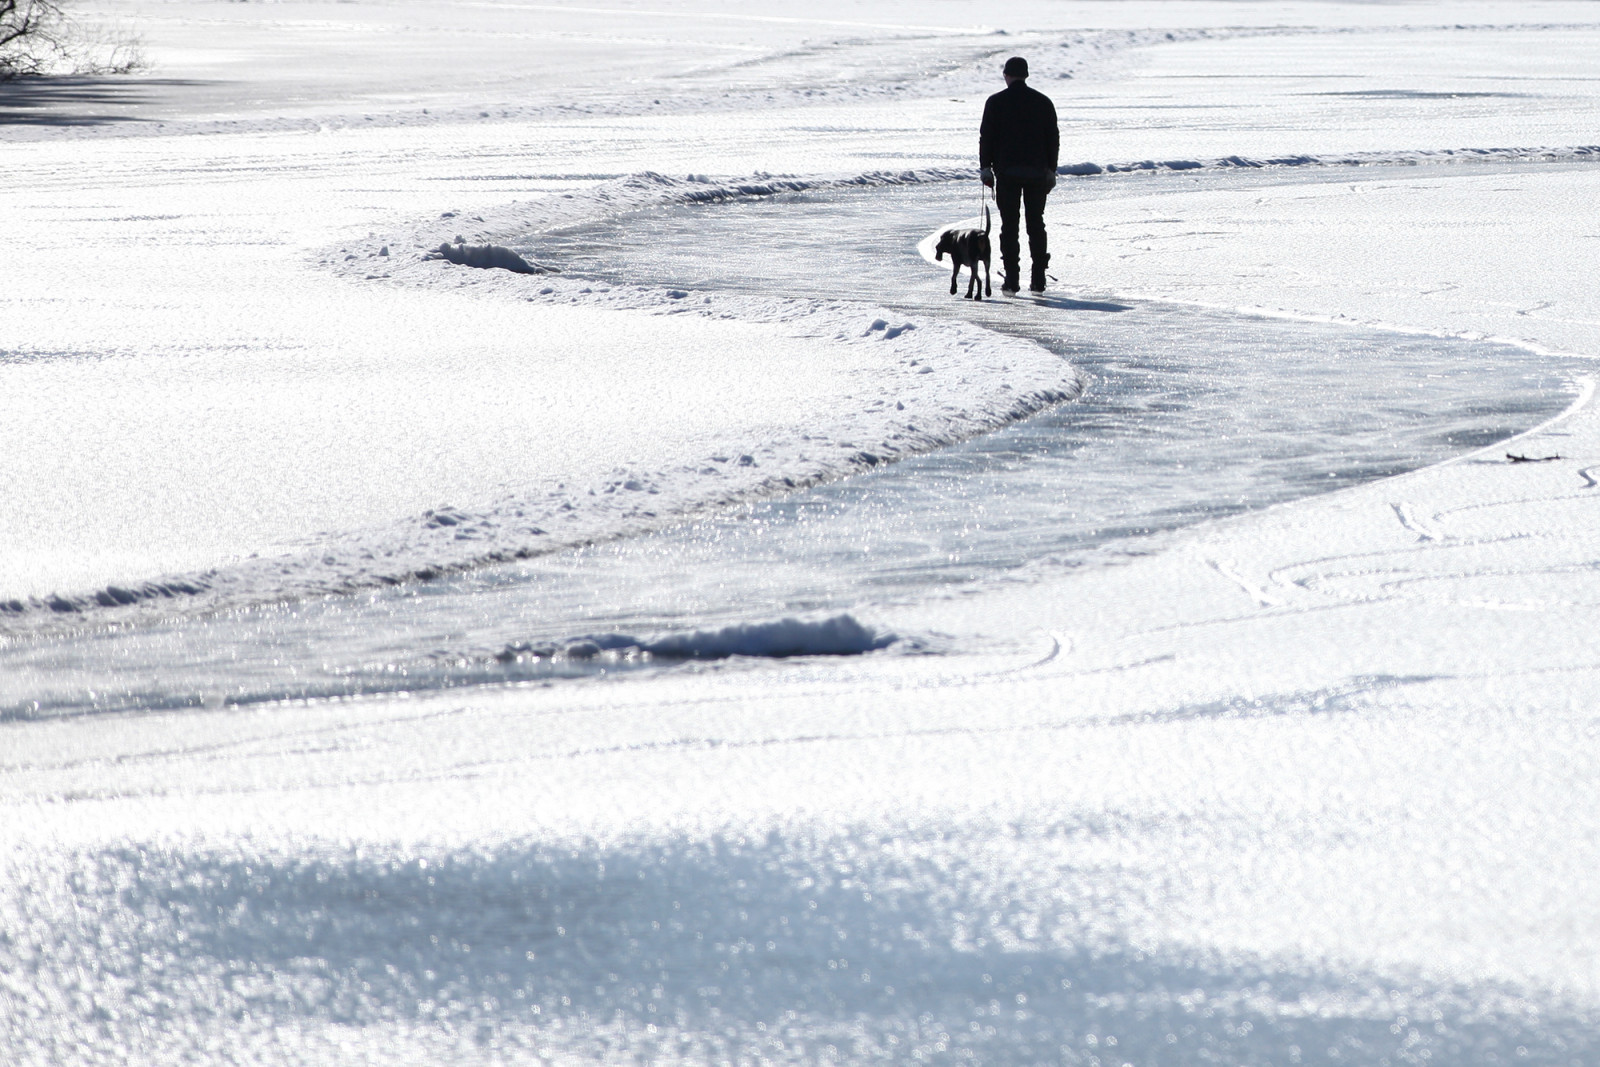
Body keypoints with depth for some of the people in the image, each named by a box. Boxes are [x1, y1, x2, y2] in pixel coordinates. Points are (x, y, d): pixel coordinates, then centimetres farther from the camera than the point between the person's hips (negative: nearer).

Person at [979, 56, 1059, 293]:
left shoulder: (996, 102, -3)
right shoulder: (1043, 102, 6)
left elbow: (986, 137, -3)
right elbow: (1053, 138, 8)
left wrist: (985, 168, 4)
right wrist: (1051, 171, 14)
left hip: (1007, 171, -2)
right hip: (1037, 172, 2)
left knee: (1009, 225, 0)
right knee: (1036, 224, 9)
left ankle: (1011, 279, -6)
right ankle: (1038, 279, 5)